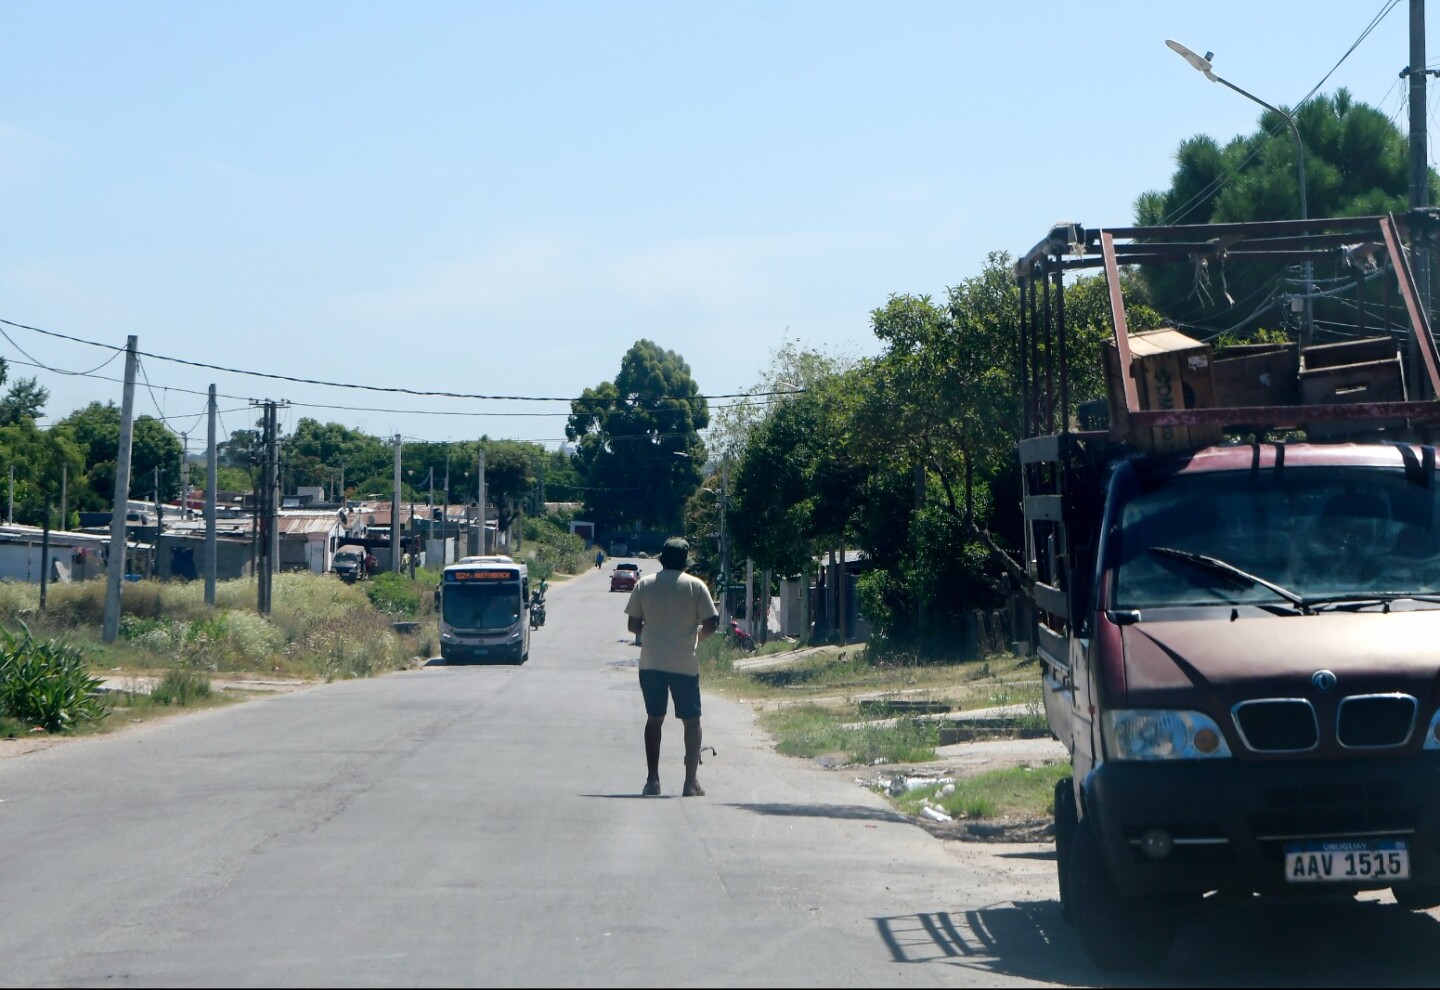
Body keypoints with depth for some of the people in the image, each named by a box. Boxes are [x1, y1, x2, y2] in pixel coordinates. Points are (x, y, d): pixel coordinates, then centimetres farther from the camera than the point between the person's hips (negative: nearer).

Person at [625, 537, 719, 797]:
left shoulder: (644, 585, 3)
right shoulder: (695, 586, -2)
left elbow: (633, 624, 4)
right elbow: (711, 624, -5)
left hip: (651, 663, 2)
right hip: (684, 664, -2)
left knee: (654, 719, 12)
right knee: (691, 721, 6)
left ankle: (653, 779, 8)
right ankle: (691, 781, 1)